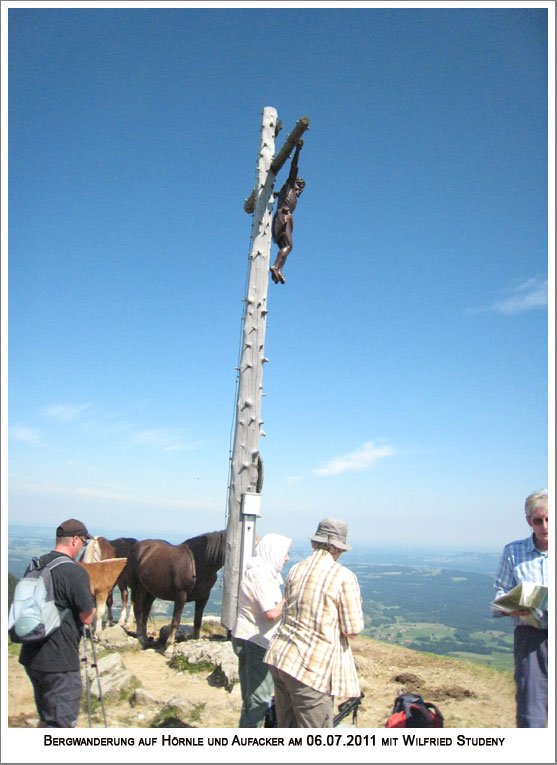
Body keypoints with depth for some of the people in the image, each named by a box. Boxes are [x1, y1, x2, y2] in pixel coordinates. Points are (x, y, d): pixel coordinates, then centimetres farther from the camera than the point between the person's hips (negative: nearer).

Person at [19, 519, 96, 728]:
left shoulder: (34, 567, 5)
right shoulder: (76, 573, -19)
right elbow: (87, 617, -13)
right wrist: (91, 600, 7)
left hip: (31, 656, 8)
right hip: (60, 662, -8)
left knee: (46, 718, 25)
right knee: (61, 723, 4)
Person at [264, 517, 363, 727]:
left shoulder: (295, 570, 7)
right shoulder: (344, 577, -11)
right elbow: (353, 630, -8)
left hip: (280, 655, 6)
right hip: (311, 668, -6)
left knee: (286, 728, 22)